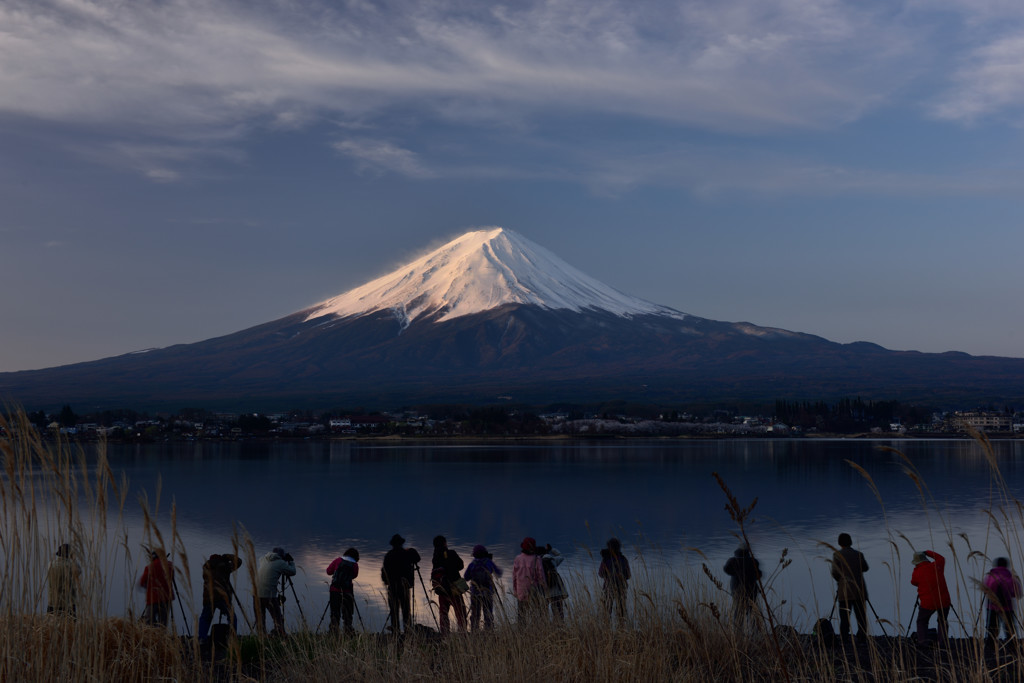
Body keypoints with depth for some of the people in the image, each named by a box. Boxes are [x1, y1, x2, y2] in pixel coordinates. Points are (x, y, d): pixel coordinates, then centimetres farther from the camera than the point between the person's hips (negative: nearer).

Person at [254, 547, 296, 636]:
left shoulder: (264, 560, 14)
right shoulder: (280, 563, -3)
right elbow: (292, 572, 4)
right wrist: (291, 561, 20)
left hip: (257, 594, 6)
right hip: (269, 595, -6)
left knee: (260, 620, 10)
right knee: (278, 619, 2)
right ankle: (281, 635, -2)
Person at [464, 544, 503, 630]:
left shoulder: (472, 565, -5)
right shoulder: (489, 563, -7)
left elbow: (466, 578, 5)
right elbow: (498, 573, 7)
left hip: (475, 593, 1)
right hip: (488, 593, -1)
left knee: (475, 614, 8)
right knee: (488, 614, 5)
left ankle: (474, 631, 6)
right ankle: (488, 630, 1)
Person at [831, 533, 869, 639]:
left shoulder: (837, 555, -3)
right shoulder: (859, 554, 6)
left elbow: (835, 573, -7)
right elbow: (865, 568, 21)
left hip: (844, 592, -2)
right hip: (859, 592, 2)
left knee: (844, 619, -1)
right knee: (861, 618, 5)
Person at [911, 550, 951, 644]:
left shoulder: (917, 572, -6)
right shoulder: (936, 566, 2)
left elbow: (914, 582, 14)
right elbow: (941, 558, 25)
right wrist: (928, 553, 27)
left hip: (928, 603, -3)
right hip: (944, 601, 3)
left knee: (922, 622, 15)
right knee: (943, 621, 20)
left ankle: (922, 642, 3)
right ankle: (943, 642, 9)